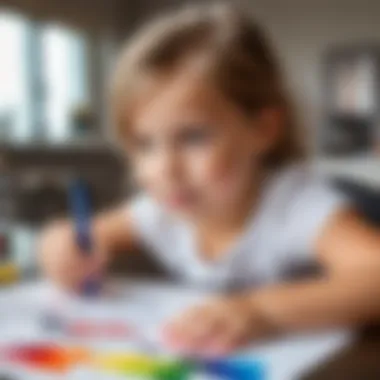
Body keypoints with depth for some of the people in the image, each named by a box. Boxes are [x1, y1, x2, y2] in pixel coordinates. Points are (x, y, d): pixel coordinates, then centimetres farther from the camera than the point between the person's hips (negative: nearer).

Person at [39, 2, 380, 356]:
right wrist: (74, 251, -13)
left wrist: (262, 311, -50)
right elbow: (98, 233, 10)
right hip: (197, 365, 5)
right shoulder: (161, 209, -6)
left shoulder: (294, 201, -25)